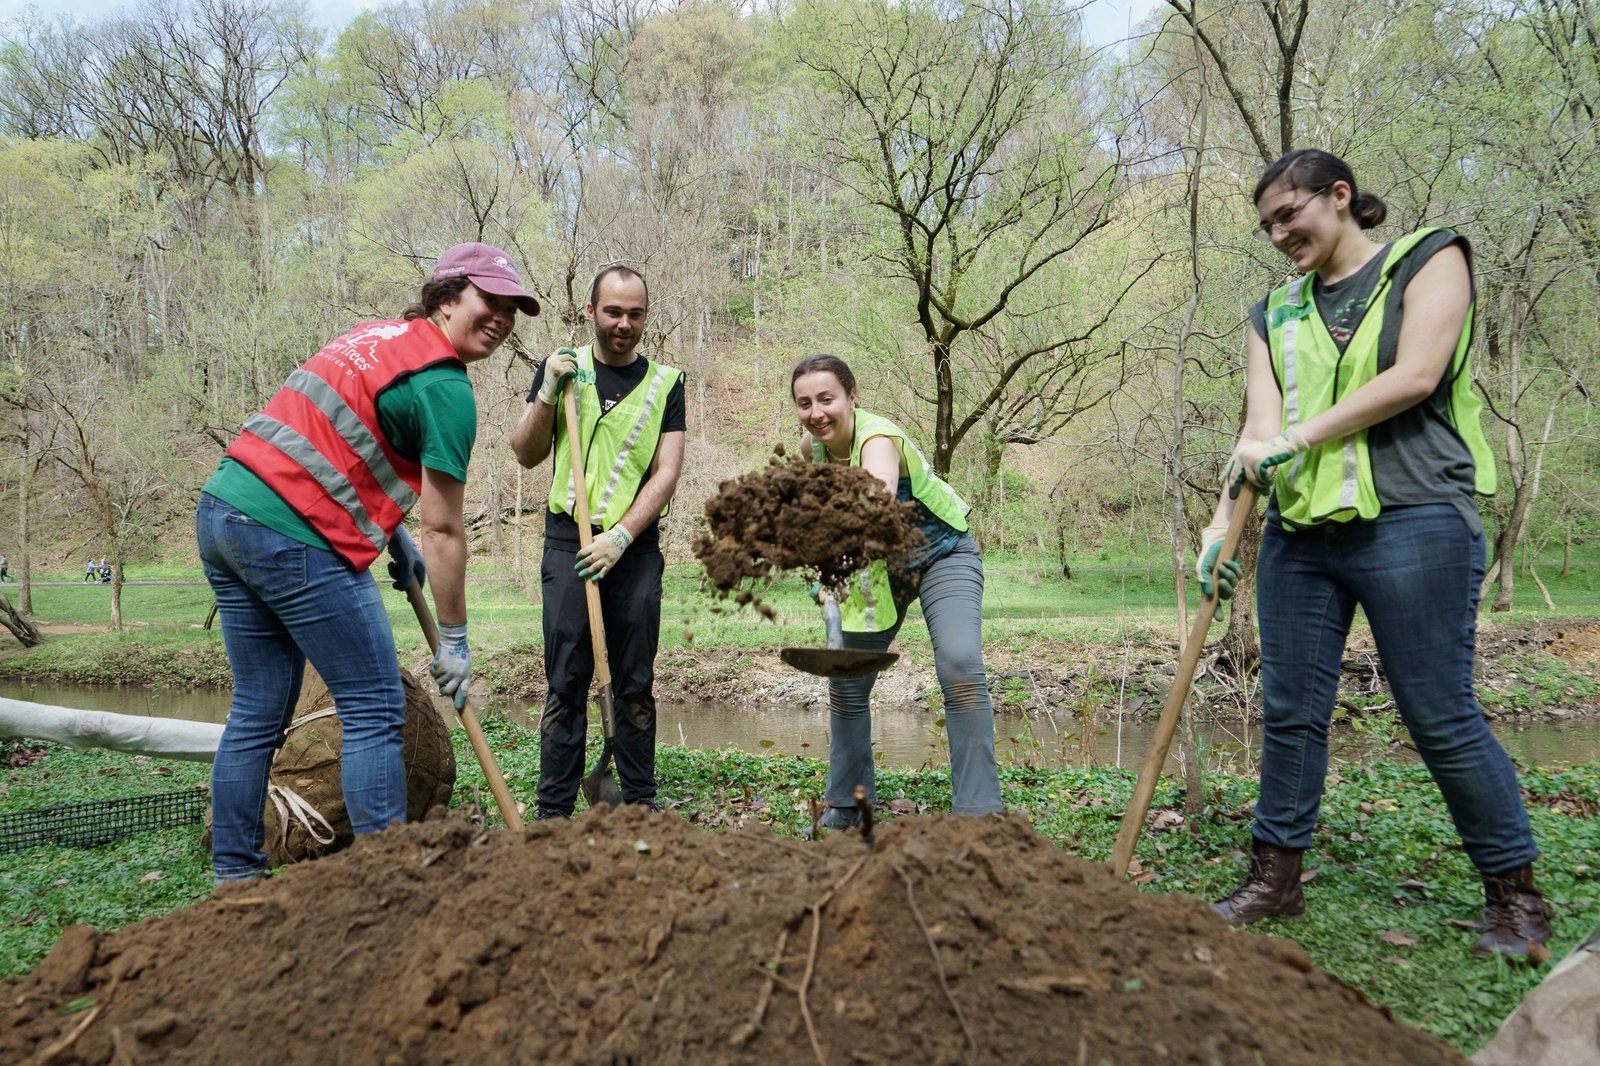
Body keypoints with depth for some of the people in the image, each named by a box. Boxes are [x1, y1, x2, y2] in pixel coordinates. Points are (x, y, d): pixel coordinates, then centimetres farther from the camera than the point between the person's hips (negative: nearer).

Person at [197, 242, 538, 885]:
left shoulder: (381, 335, 19)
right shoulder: (445, 388, -8)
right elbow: (444, 530, -8)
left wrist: (392, 532, 18)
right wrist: (454, 639, 0)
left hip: (222, 511, 9)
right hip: (294, 538, -9)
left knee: (258, 712, 14)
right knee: (374, 711, -1)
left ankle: (233, 878, 22)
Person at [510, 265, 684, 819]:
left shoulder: (664, 382, 7)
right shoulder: (561, 367, 8)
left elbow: (666, 472, 0)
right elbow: (527, 455, 7)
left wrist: (621, 535, -12)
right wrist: (547, 393, -8)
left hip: (636, 547, 1)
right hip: (569, 545, 0)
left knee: (636, 684, 6)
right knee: (565, 684, -2)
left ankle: (641, 804, 15)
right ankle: (554, 811, 5)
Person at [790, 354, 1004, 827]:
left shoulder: (878, 439, -33)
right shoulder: (811, 444, -12)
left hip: (941, 554, -6)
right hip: (877, 566, 6)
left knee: (961, 668, -27)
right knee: (845, 683, 5)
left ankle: (978, 811, -18)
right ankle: (846, 806, 23)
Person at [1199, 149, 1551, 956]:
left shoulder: (1429, 259, 6)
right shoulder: (1275, 313, 16)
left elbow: (1415, 376, -10)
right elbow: (1259, 427, 6)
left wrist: (1295, 438, -11)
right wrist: (1220, 523, -7)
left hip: (1410, 520, -4)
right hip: (1300, 530, 5)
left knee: (1441, 716, -2)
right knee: (1290, 710, 6)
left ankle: (1515, 894, 15)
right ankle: (1275, 879, 17)